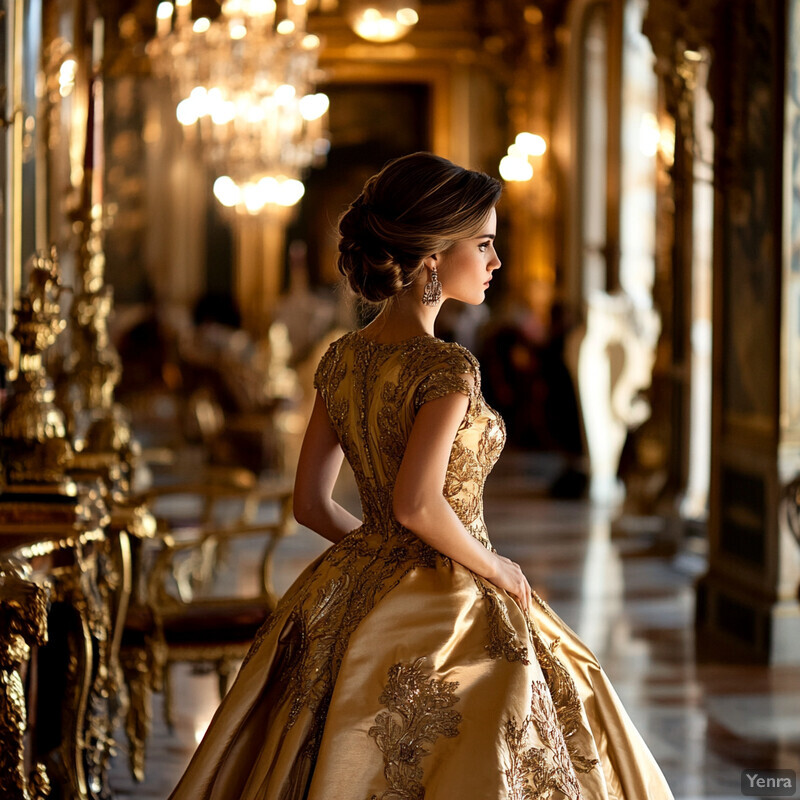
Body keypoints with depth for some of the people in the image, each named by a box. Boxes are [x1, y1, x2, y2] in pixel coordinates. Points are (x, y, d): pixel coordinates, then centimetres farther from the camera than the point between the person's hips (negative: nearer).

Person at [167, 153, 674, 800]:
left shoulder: (341, 360, 4)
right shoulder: (448, 368, -18)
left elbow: (310, 504, 8)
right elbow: (416, 503, -28)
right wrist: (495, 568, -13)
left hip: (352, 599, 8)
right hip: (441, 611, -8)